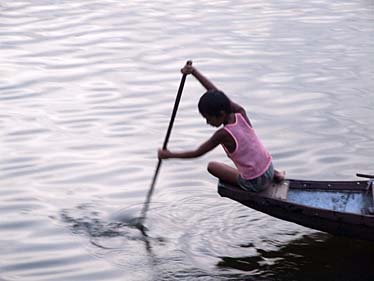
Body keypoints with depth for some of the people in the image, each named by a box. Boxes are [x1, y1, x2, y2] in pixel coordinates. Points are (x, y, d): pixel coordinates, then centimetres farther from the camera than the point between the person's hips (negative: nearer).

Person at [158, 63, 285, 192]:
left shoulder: (223, 134, -22)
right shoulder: (241, 114, -7)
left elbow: (197, 153, -10)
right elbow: (215, 92, 0)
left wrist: (169, 155, 1)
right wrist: (194, 72, -1)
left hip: (254, 184, -7)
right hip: (269, 173, 7)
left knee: (212, 166, 11)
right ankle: (274, 174, 20)